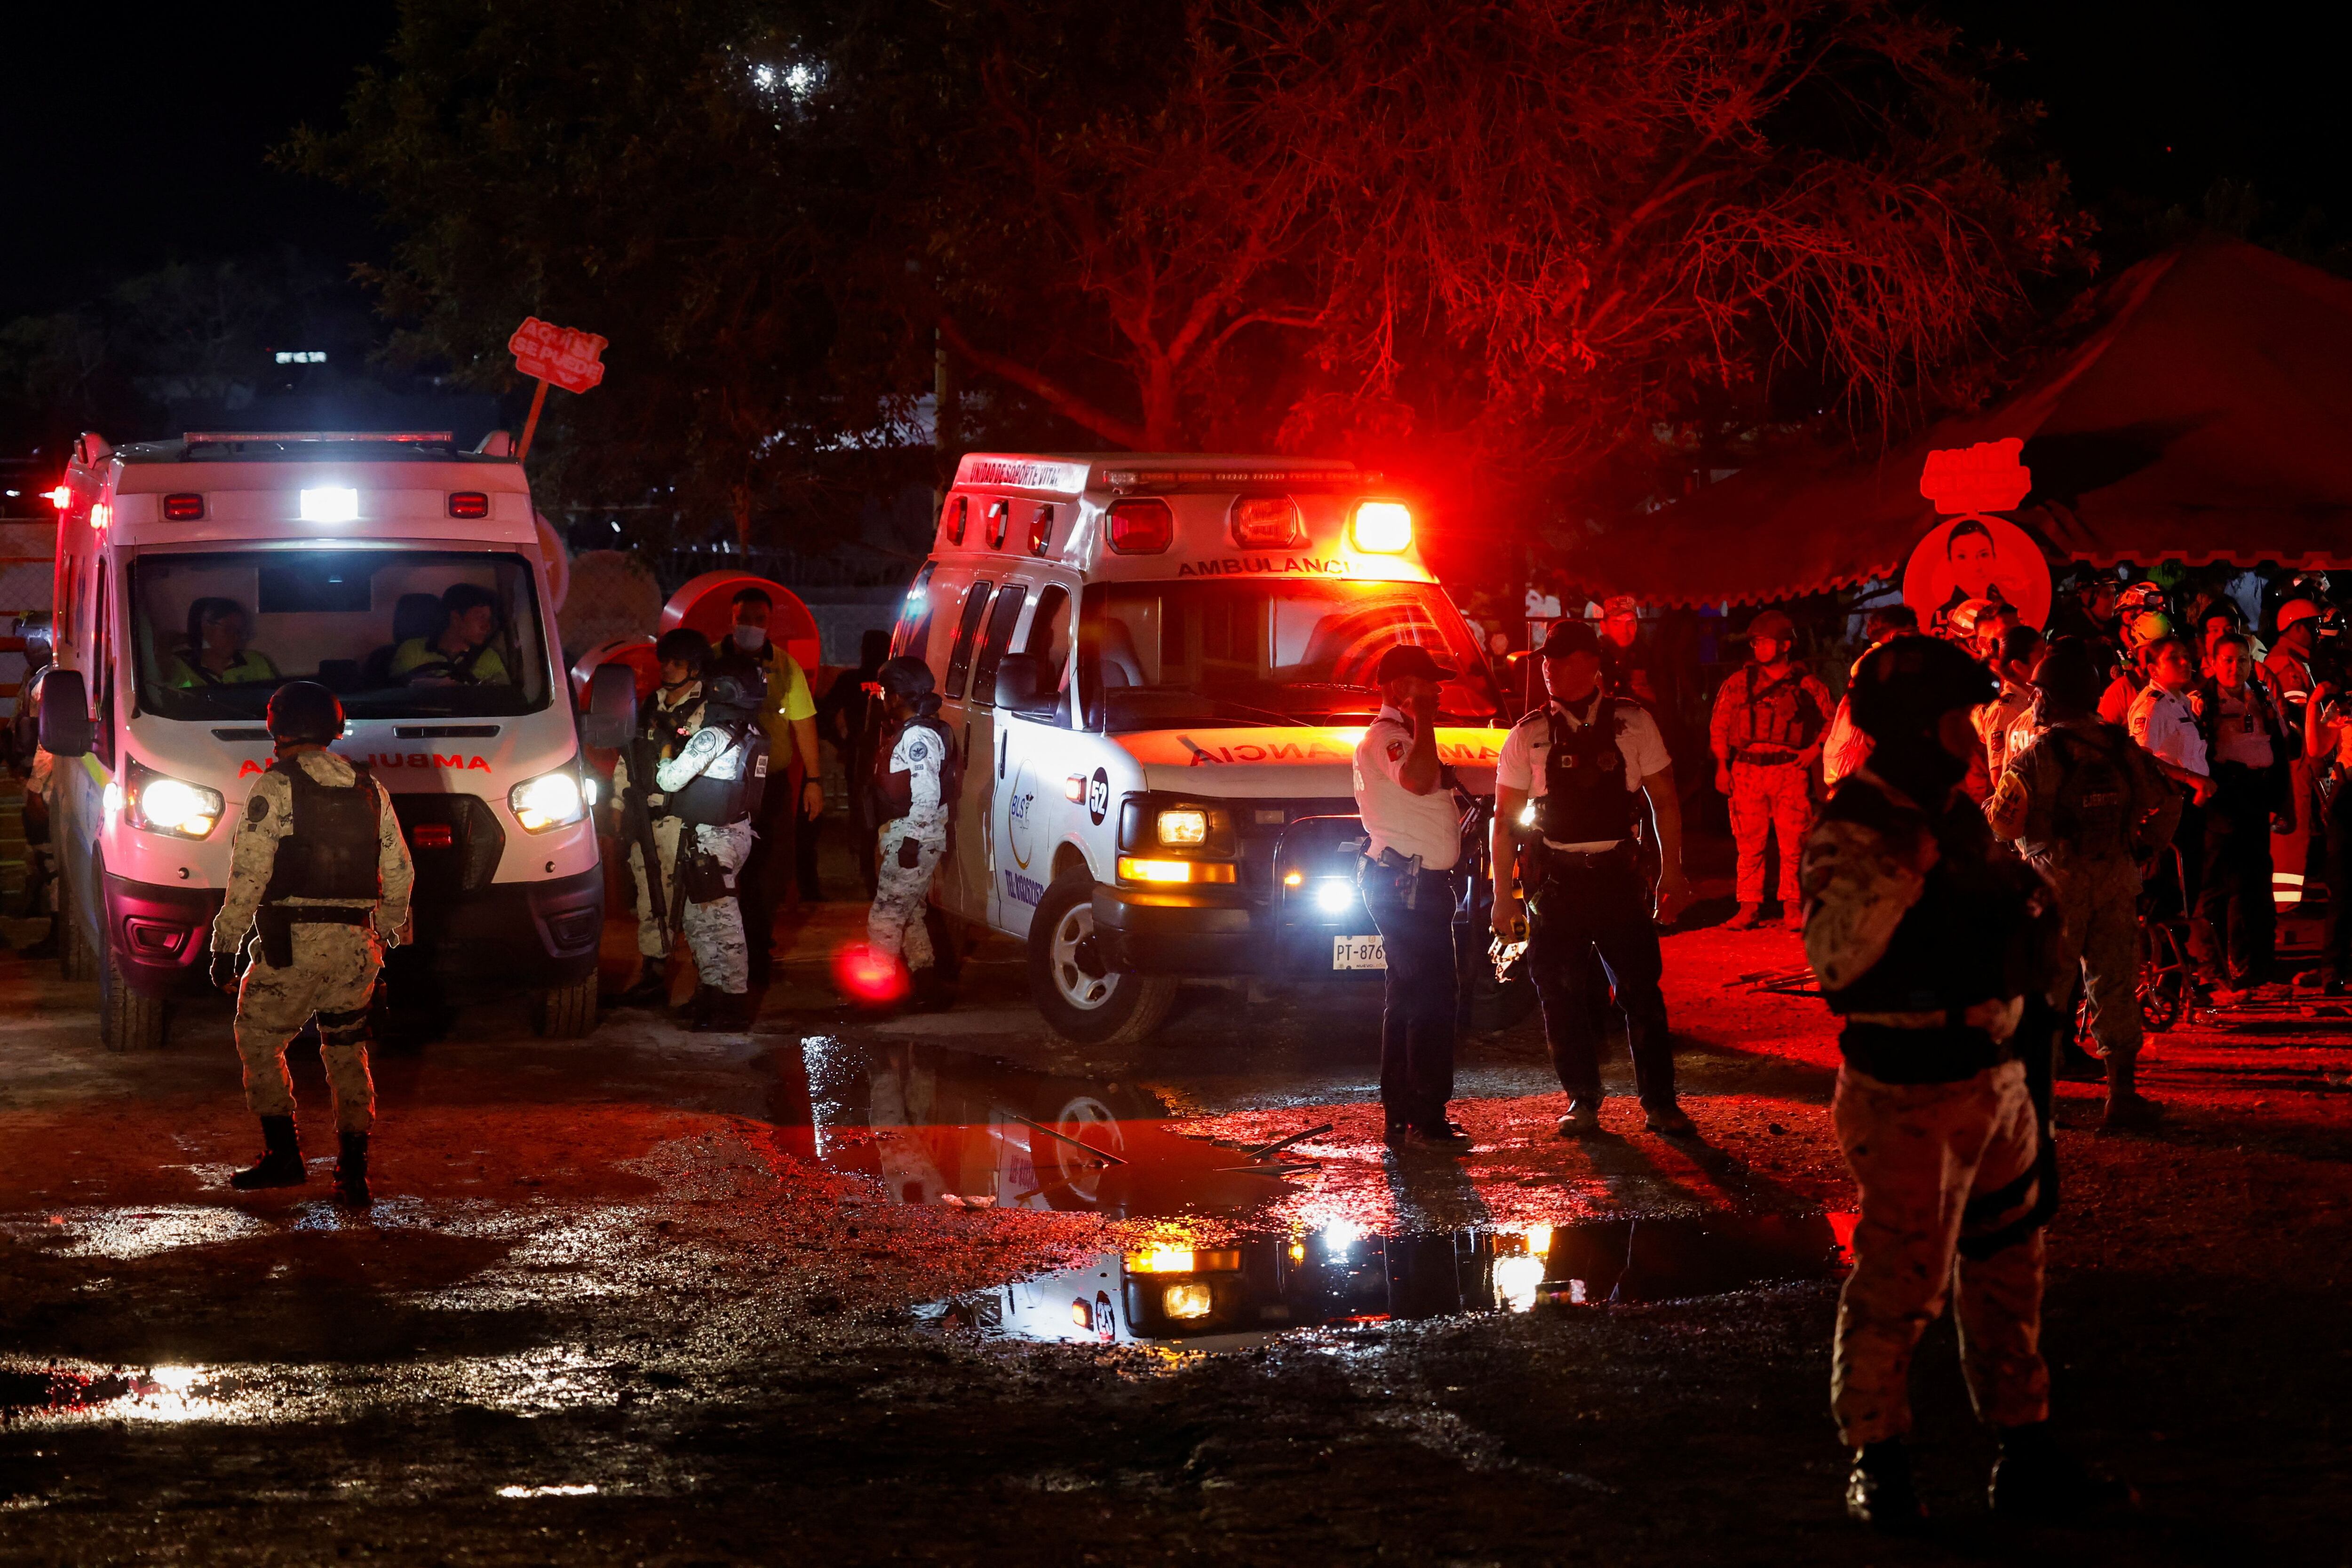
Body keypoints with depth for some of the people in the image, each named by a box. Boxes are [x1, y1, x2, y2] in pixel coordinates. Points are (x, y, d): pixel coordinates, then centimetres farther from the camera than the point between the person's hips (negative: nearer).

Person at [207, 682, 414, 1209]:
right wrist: (387, 937, 23)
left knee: (259, 1043, 12)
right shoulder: (369, 788, 11)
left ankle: (282, 1155, 7)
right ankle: (353, 1173, 9)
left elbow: (248, 876, -11)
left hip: (292, 946, -5)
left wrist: (225, 945, -6)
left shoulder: (274, 788, -6)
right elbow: (400, 874, 13)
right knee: (347, 1053, 13)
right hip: (357, 947, 5)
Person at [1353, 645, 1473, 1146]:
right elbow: (1418, 780, -32)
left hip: (1420, 884, 11)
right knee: (1434, 997, -14)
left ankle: (1401, 1115, 18)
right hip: (1406, 883, -11)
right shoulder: (1385, 737, -13)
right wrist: (1424, 719, -23)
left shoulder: (1404, 735, 21)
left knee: (1408, 1000, 13)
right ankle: (1426, 1118, -16)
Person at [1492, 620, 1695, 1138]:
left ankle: (1660, 1103, 10)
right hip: (1555, 878, 1)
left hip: (1618, 875, -1)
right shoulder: (1528, 736, 2)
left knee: (1641, 989, -1)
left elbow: (1665, 799, 7)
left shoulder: (1633, 723, 2)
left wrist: (1672, 873, 3)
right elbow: (1504, 819, 5)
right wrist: (1503, 895, 2)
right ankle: (1583, 1103, 18)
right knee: (1562, 997, 3)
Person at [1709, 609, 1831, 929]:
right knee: (1749, 842, -1)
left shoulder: (1807, 685, 7)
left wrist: (1815, 749, -1)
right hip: (1747, 770, 1)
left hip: (1791, 771, -1)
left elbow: (1833, 722, 13)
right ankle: (1750, 907, 4)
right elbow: (1719, 727, 13)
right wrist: (1722, 767, 5)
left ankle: (1792, 906, 5)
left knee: (1793, 842, -4)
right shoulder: (1738, 683, 10)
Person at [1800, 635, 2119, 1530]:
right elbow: (1832, 958, -30)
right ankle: (1876, 1466, 11)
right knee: (1898, 1285, -4)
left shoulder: (1958, 816, 12)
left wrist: (2030, 911, 10)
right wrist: (1899, 868, -36)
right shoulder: (1852, 829, -15)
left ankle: (2025, 1457, 26)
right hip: (1907, 1098, -9)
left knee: (2008, 1272, 15)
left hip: (1996, 1080, 9)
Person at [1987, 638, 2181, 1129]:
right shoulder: (2123, 749, 2)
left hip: (2056, 881, -3)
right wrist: (2142, 846, 16)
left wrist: (1988, 807, 12)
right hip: (2116, 878, 3)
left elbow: (2004, 824, -9)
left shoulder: (2035, 756, -11)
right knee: (2115, 985, 8)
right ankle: (2122, 1096, 11)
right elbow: (2168, 803, 7)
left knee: (2047, 984, 5)